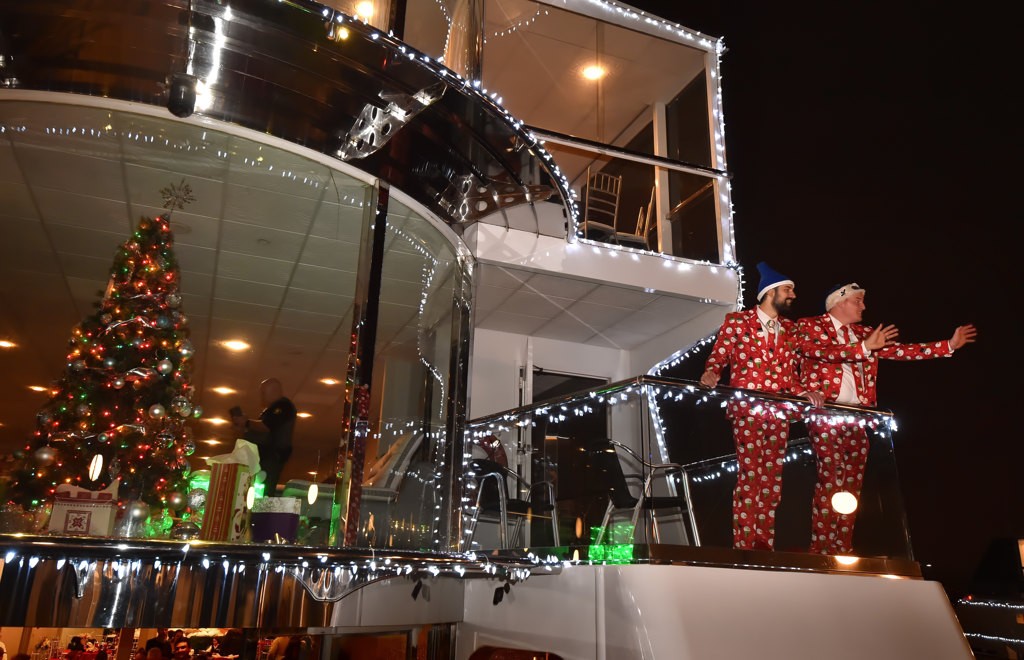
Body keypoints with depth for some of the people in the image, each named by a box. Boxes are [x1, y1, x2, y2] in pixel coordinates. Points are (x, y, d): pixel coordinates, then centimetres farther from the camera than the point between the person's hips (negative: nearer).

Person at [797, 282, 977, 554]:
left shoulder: (863, 333, 20)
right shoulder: (810, 326, 2)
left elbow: (899, 350, 16)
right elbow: (822, 351, -17)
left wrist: (949, 345, 13)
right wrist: (864, 348, -20)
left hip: (857, 418, 7)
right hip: (825, 414, -6)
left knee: (851, 483, 4)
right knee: (831, 477, -13)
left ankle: (842, 551, 10)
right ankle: (820, 549, -7)